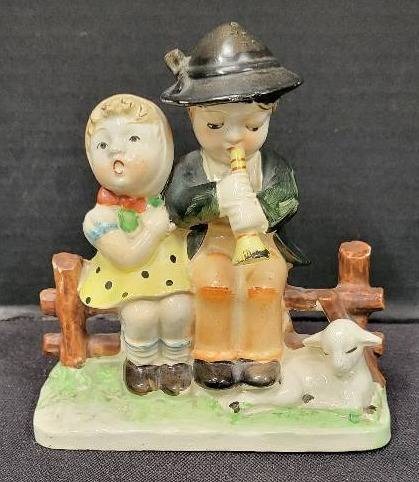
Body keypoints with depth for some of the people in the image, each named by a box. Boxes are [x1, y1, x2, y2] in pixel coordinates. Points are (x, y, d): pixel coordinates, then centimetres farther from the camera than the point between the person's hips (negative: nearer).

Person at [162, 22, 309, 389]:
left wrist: (258, 211, -31)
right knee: (212, 282, -26)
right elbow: (176, 205, -18)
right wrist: (220, 197, -30)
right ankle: (214, 354, -7)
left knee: (266, 282, -24)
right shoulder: (191, 166, -5)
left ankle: (260, 354, -5)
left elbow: (288, 201, -11)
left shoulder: (273, 165, -2)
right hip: (212, 244, -1)